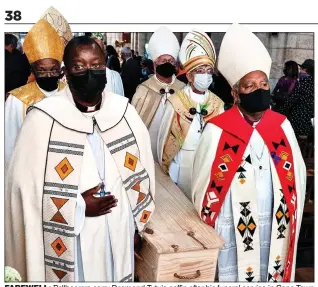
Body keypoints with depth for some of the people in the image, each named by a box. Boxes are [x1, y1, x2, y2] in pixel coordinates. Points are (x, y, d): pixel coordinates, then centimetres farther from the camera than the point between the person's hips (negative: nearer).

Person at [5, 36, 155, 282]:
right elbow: (24, 186, -11)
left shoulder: (125, 112, -1)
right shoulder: (42, 119, -12)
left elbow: (142, 171, 6)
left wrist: (138, 225, 8)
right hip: (68, 242, -3)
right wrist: (79, 206, -17)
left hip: (119, 236, 3)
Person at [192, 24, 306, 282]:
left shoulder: (282, 126, 0)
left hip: (274, 226, 4)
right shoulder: (217, 130, -12)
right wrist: (208, 230, 0)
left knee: (271, 273, 19)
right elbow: (204, 184, -5)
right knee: (232, 275, 10)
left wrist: (290, 219, 6)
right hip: (232, 227, -3)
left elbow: (297, 174, 7)